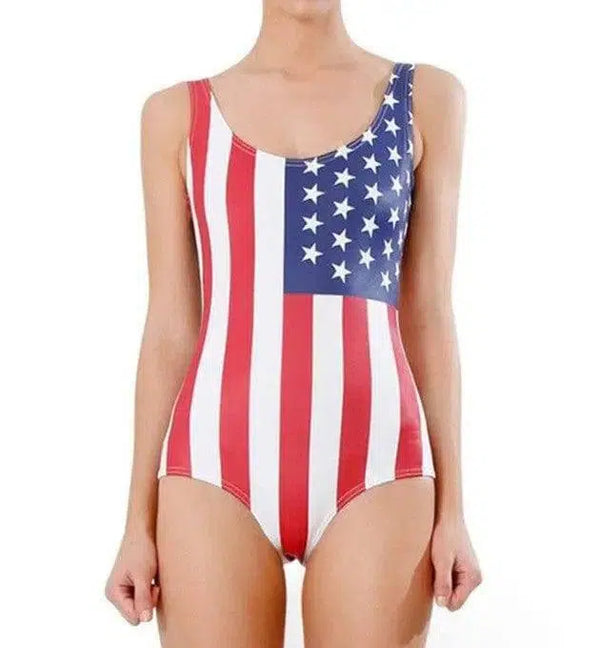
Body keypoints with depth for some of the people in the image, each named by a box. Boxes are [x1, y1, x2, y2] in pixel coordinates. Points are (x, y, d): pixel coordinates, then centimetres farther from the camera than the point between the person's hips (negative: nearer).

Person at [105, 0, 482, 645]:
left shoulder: (426, 97, 7)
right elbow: (169, 329, 7)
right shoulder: (178, 112, 8)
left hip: (375, 461, 0)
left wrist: (452, 508, 4)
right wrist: (139, 519, 6)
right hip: (215, 460, 1)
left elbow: (428, 317, 6)